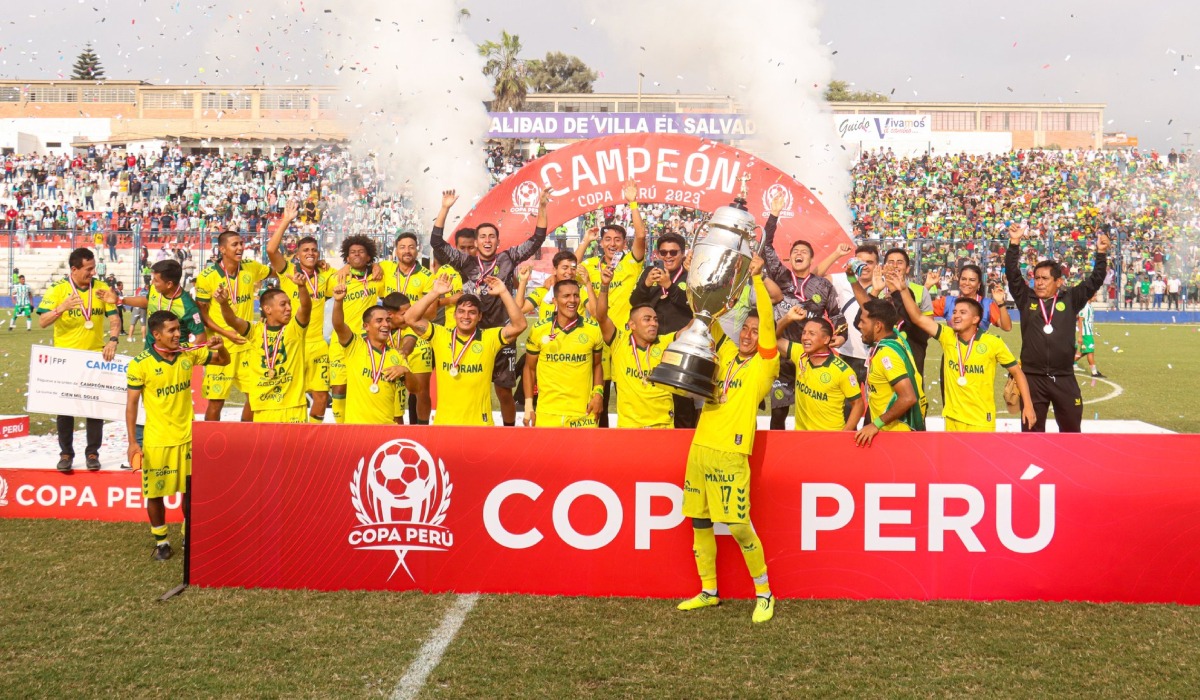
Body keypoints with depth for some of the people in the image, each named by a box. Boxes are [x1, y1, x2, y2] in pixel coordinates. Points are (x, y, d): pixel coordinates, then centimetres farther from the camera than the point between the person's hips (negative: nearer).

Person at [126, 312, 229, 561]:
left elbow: (224, 361, 10)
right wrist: (132, 442, -14)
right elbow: (131, 404, -10)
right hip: (156, 441, -3)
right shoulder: (140, 364, -14)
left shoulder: (189, 353, -3)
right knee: (155, 493, 7)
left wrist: (220, 347, -13)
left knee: (191, 490, 12)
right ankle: (161, 542, 27)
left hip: (188, 437, 3)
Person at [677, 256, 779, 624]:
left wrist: (757, 278, -13)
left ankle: (764, 594, 9)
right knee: (699, 522, 10)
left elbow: (768, 320, -11)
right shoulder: (727, 353, 15)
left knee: (738, 526, -8)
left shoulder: (765, 363, 0)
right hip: (700, 447, 7)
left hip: (730, 453, -6)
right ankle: (708, 591, 23)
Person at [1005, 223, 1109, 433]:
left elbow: (1095, 281, 6)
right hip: (1032, 378, -1)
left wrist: (1101, 253, -2)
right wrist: (1014, 243, -8)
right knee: (1032, 430, 8)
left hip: (1064, 378, 1)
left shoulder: (1070, 299, 6)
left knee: (1071, 429, 12)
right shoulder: (1026, 299, 4)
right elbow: (1012, 273, -1)